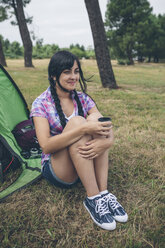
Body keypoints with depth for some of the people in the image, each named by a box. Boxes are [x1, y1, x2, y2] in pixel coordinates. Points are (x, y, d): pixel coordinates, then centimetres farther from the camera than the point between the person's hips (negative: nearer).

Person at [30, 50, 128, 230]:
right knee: (76, 121, -30)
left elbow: (105, 125, -7)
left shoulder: (83, 99, 2)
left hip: (85, 163, 4)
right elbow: (45, 145, -24)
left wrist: (107, 141, -32)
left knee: (94, 117, -23)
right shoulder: (41, 104, -11)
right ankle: (93, 198, -25)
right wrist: (83, 129, -36)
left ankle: (103, 192, -22)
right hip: (55, 169, -4)